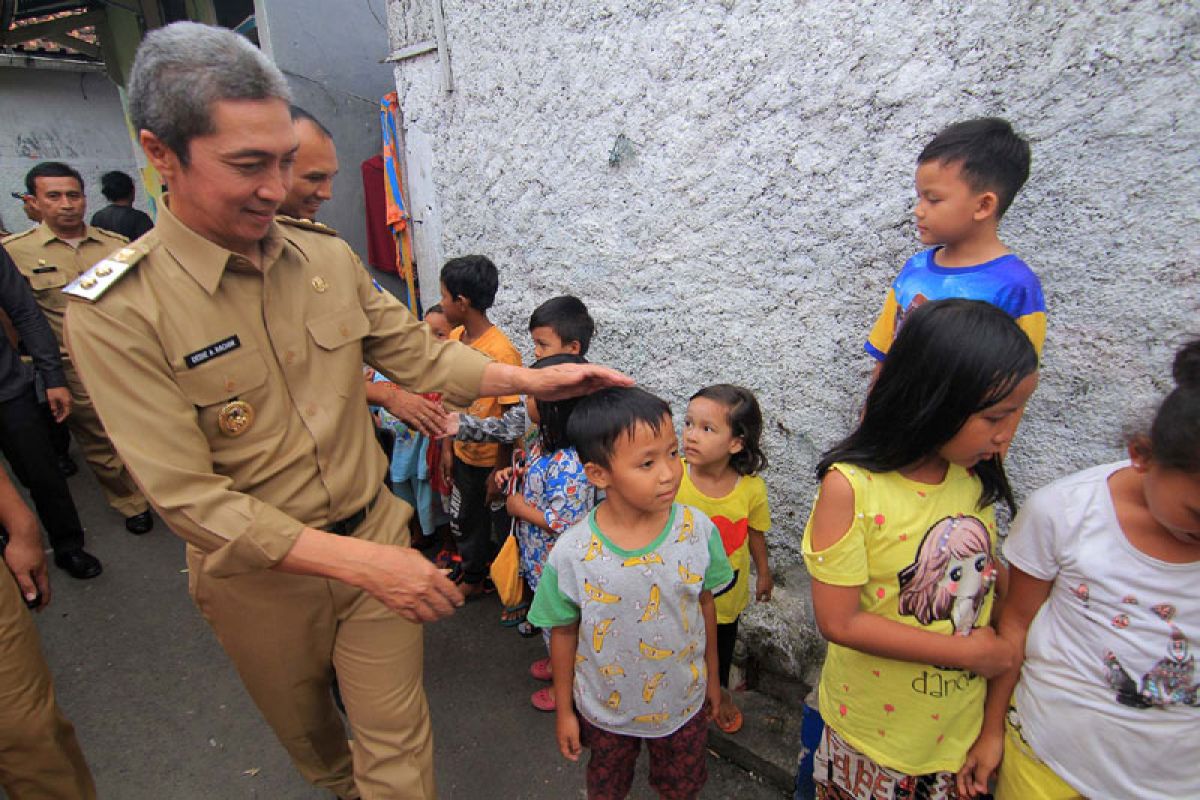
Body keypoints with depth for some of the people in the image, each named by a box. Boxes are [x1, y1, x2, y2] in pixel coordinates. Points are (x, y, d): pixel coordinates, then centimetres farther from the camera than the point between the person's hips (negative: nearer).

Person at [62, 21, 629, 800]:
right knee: (304, 726, 29)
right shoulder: (117, 310, -20)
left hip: (374, 531, 2)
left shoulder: (328, 256, -6)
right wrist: (361, 562, -28)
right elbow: (190, 498, -22)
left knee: (397, 737, 13)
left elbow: (417, 352, 2)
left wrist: (530, 379, -9)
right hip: (259, 574, -1)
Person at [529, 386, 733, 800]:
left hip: (684, 703, 1)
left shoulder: (698, 529, -22)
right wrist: (563, 710, 0)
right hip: (605, 710, -1)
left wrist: (711, 676, 7)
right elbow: (564, 632, -12)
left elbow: (704, 604, -6)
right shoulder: (571, 553, -28)